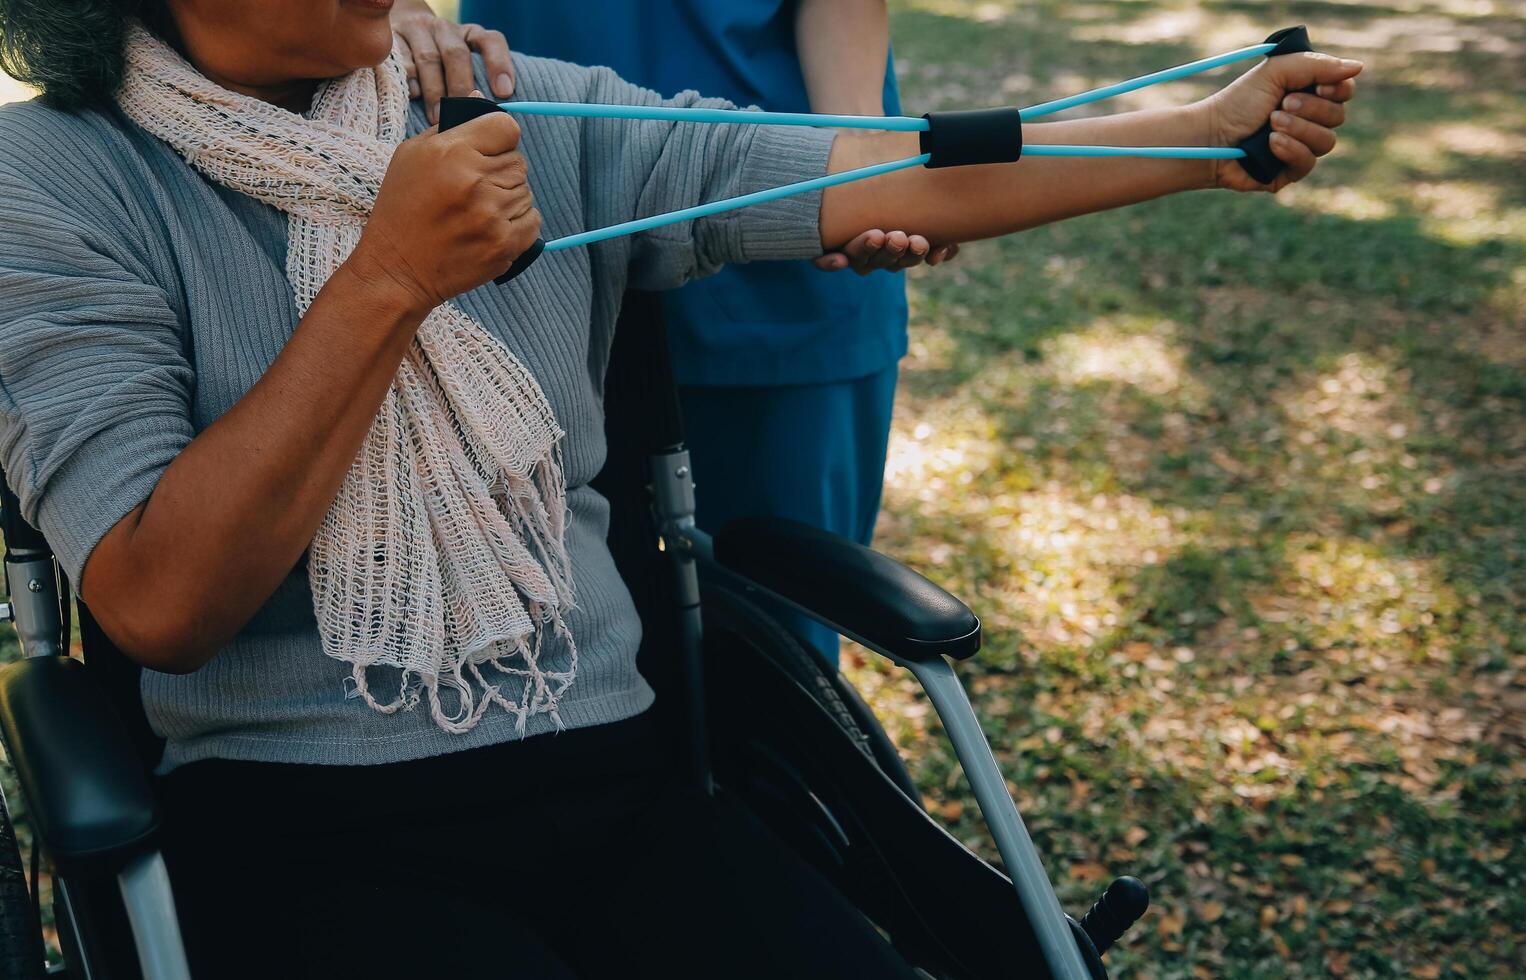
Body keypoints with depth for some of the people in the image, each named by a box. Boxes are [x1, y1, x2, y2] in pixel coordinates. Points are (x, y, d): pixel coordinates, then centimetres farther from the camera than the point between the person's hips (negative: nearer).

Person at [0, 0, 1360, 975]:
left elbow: (888, 183, 2)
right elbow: (161, 606, -15)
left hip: (605, 779, 4)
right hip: (301, 834, -3)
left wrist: (1209, 137, 1)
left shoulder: (529, 121, 6)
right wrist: (386, 284, -17)